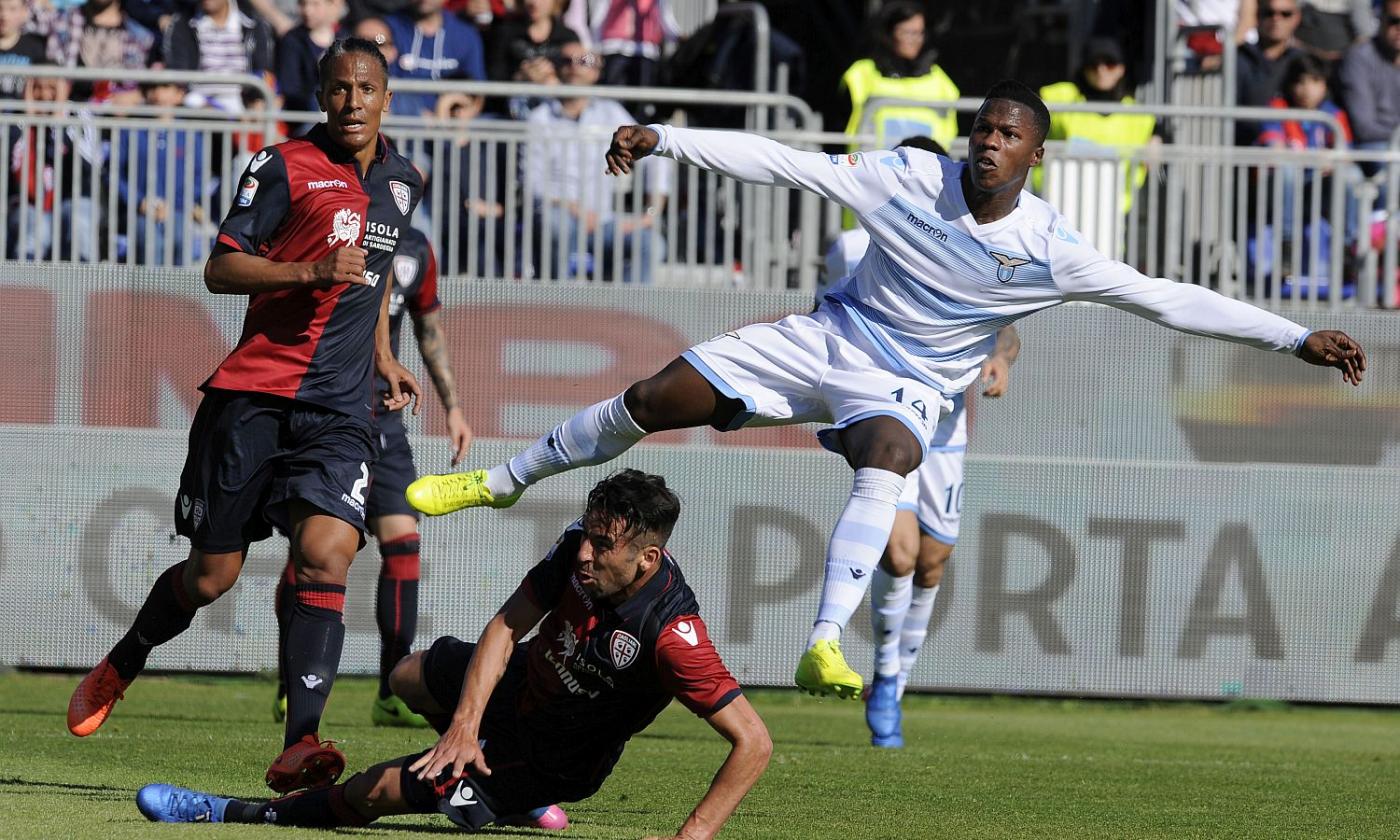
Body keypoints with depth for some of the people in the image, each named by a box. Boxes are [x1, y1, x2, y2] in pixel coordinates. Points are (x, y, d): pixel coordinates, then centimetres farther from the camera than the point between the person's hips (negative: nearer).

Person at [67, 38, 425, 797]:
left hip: (338, 411, 3)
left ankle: (299, 747, -27)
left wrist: (384, 361, 26)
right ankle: (117, 669, 33)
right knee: (210, 575, 3)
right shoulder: (284, 167, -3)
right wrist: (313, 271, -21)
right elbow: (221, 269, -8)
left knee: (326, 557, -19)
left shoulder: (400, 182, 15)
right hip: (253, 394, -3)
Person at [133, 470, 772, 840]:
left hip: (554, 762, -7)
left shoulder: (671, 637, -40)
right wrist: (466, 724, -30)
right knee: (407, 678, 32)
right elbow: (508, 625, -16)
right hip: (517, 681, 7)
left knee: (378, 789, -11)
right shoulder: (581, 549, -22)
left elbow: (753, 742, -38)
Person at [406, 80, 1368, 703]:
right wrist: (664, 139, -13)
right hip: (831, 337, 2)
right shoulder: (910, 178, -14)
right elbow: (780, 161, -11)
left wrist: (1297, 338, -20)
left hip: (908, 386, -2)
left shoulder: (1050, 249, -16)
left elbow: (1168, 299, -15)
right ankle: (504, 479, 18)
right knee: (655, 400, -5)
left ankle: (825, 647, -44)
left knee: (886, 460, -38)